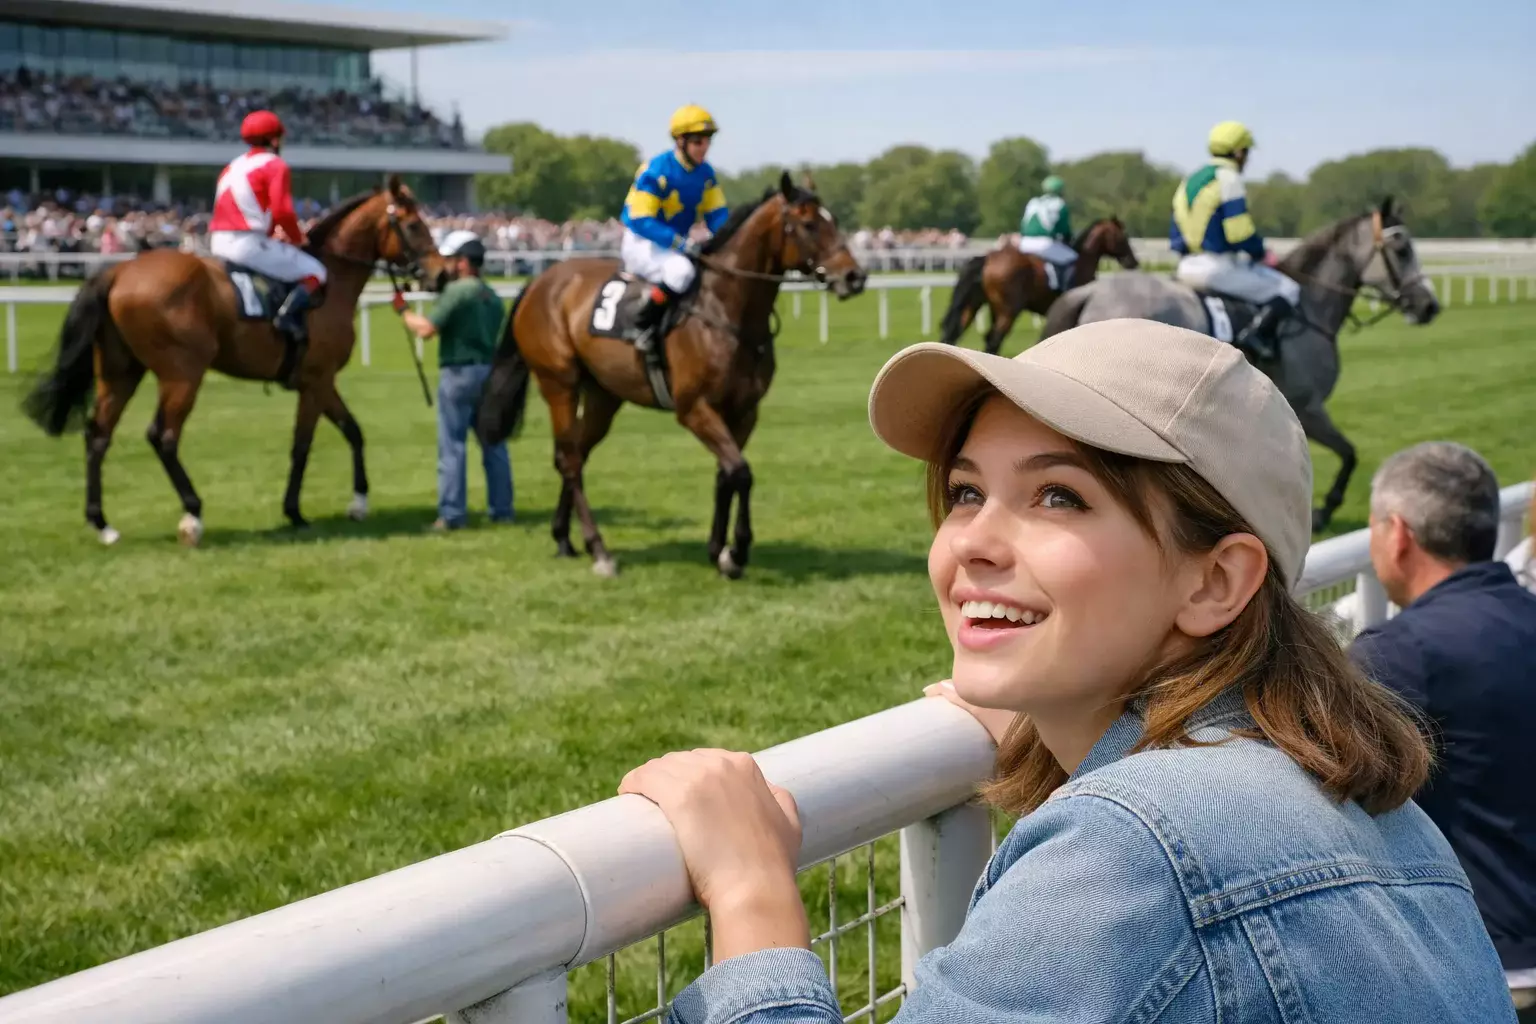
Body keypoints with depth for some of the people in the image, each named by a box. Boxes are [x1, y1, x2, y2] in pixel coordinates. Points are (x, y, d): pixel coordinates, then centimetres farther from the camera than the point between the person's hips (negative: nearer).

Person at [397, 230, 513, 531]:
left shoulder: (456, 291, -11)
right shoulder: (493, 297, 13)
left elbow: (426, 329, -18)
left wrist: (404, 310, -2)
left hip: (459, 373, -7)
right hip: (490, 372, 7)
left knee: (452, 445, -3)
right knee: (493, 443, 10)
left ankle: (452, 514, -3)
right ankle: (502, 509, 13)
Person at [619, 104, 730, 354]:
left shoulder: (705, 173, 2)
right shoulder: (655, 173, -20)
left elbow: (717, 215, 5)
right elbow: (641, 221, -23)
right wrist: (680, 243, -33)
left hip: (679, 242, 8)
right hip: (641, 242, -8)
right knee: (681, 269, -36)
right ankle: (643, 324, -21)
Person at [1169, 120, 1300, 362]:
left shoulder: (1190, 181, 16)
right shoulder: (1228, 178, -10)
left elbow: (1175, 236, 17)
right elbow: (1240, 233, -16)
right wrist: (1262, 254, 0)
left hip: (1186, 267, 8)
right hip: (1218, 267, -8)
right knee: (1288, 290, 0)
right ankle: (1258, 331, -20)